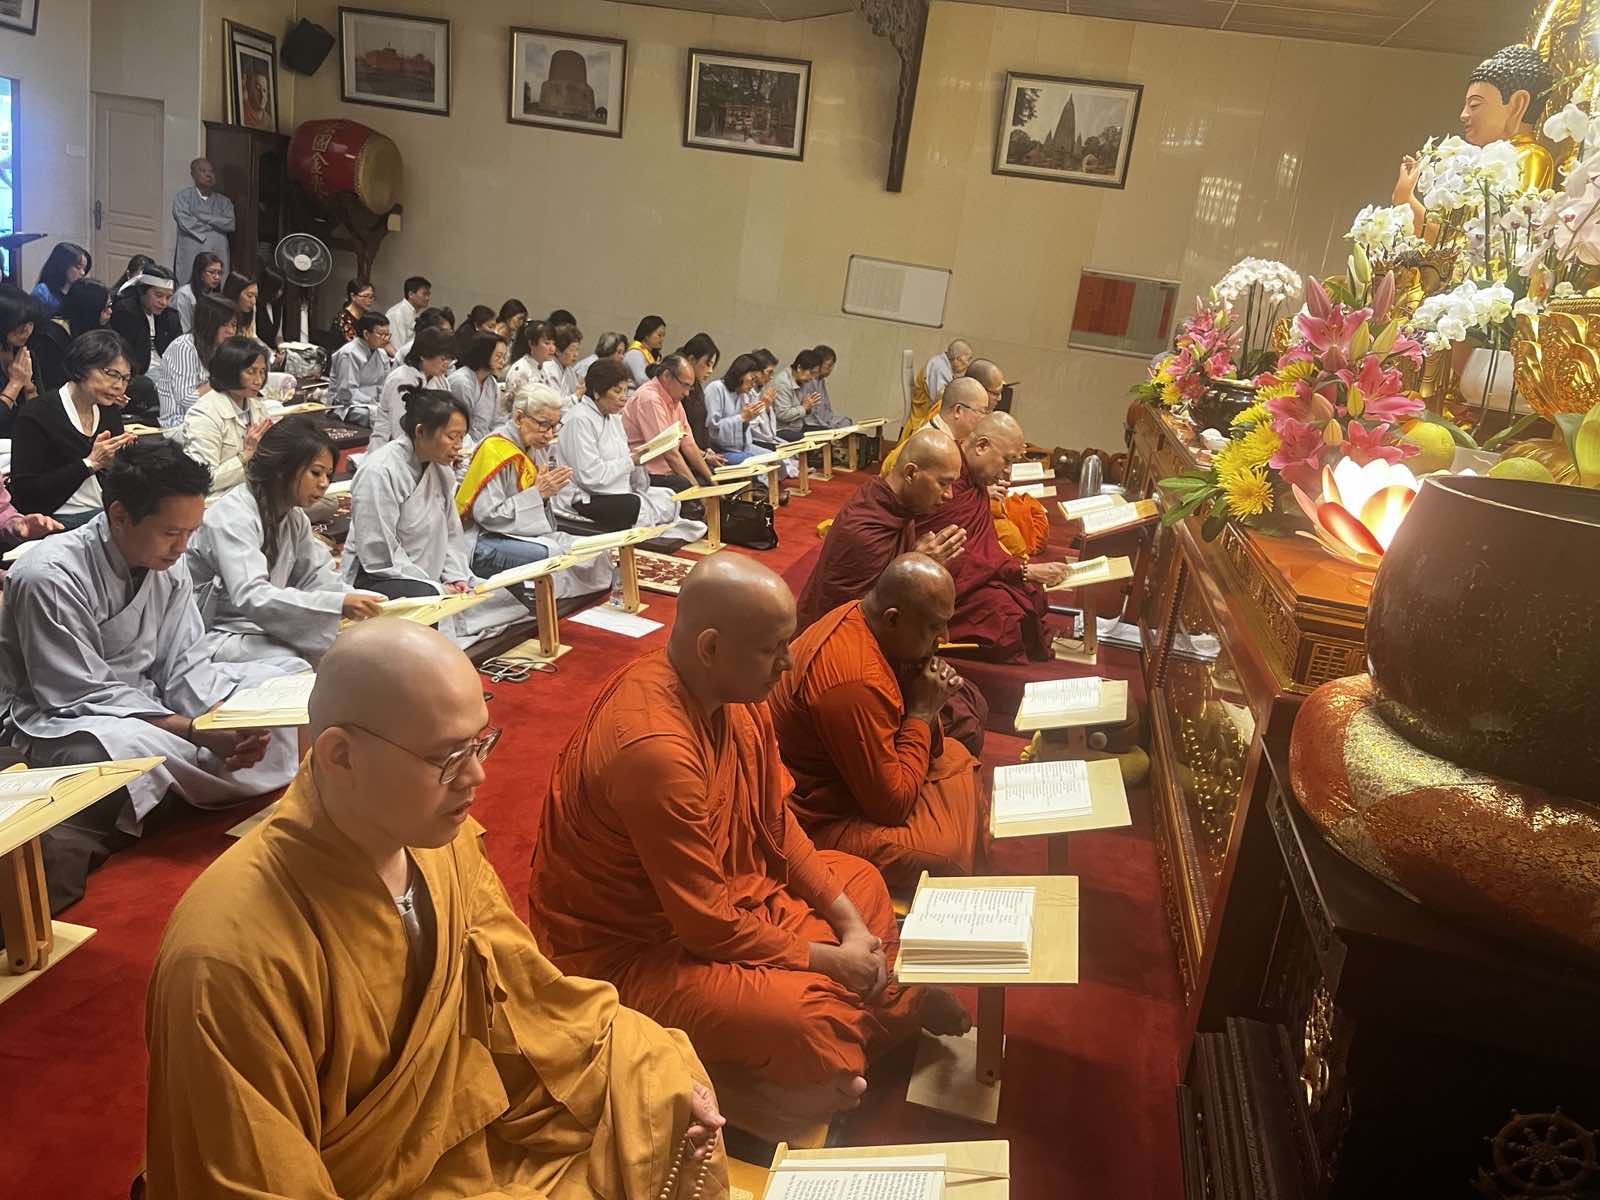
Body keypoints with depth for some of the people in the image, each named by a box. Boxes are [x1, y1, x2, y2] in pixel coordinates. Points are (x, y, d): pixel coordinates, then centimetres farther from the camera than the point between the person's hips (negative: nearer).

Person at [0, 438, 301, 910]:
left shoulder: (168, 563, -1)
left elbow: (186, 666, -1)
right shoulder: (50, 578, -21)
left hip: (150, 700, 8)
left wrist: (233, 719, -21)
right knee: (131, 744, -42)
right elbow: (86, 696, -22)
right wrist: (197, 732, -30)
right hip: (65, 723, -8)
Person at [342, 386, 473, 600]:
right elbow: (380, 555, -19)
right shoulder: (380, 472, -18)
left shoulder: (442, 470, 6)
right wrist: (437, 588, -19)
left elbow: (451, 533, 12)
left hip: (428, 577, 8)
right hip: (377, 580, -7)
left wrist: (456, 576, -5)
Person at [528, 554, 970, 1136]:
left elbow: (776, 823, 5)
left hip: (719, 887, 10)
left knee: (860, 881, 17)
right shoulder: (654, 747, -34)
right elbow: (708, 926, -27)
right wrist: (827, 959, -15)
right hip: (628, 951, -9)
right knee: (804, 1017, -28)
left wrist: (847, 920, -2)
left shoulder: (733, 691, -8)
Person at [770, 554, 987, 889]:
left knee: (957, 759, 16)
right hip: (821, 822, -10)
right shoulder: (856, 682, -33)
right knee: (951, 855, -22)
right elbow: (892, 804, -25)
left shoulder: (860, 616, -4)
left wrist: (929, 703, -13)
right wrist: (922, 711, -18)